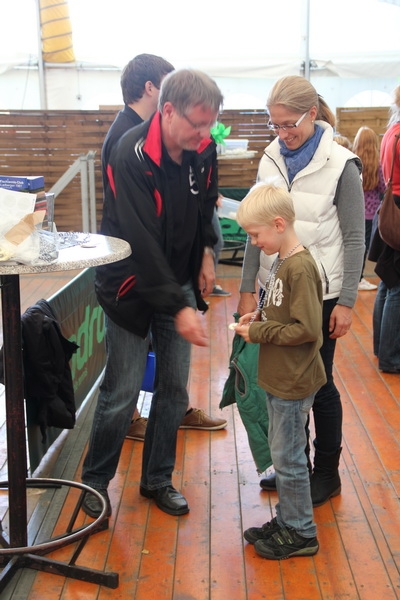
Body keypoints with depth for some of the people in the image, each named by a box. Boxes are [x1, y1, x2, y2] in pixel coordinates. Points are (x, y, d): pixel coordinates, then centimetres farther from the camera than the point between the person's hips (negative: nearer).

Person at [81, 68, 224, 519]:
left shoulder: (203, 149, -5)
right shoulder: (132, 155, -24)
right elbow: (141, 242, -29)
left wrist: (206, 250, 6)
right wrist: (178, 309, -30)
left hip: (179, 283, 6)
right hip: (131, 287, -5)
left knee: (174, 388, 8)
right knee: (122, 392, -1)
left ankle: (157, 479, 26)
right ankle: (94, 481, 21)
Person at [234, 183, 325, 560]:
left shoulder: (300, 267, -22)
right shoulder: (281, 262, 7)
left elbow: (307, 329, -25)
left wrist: (258, 332, -18)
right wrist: (259, 317, 2)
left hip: (294, 383, -10)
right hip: (278, 378, 10)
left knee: (288, 458, 3)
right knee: (282, 453, 19)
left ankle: (301, 533, 19)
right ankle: (286, 520, 34)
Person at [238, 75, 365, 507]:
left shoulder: (340, 165, -10)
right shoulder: (271, 159, 4)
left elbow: (354, 239, -8)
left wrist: (346, 301, -11)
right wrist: (247, 288, 7)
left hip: (319, 293, -4)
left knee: (317, 383, 6)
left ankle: (326, 473, 24)